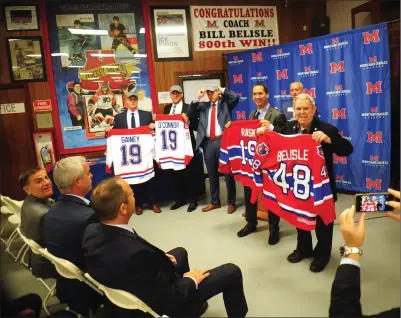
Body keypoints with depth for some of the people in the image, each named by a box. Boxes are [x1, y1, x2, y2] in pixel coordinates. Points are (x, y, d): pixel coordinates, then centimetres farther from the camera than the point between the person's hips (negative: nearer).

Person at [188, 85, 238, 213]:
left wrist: (223, 91, 1)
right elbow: (190, 114, 6)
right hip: (208, 143, 4)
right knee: (212, 174, 13)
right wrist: (197, 98, 0)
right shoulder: (203, 105, 16)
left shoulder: (225, 103, 6)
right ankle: (215, 202, 26)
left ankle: (231, 202, 16)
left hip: (223, 141, -4)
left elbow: (235, 97, -12)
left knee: (228, 173, 4)